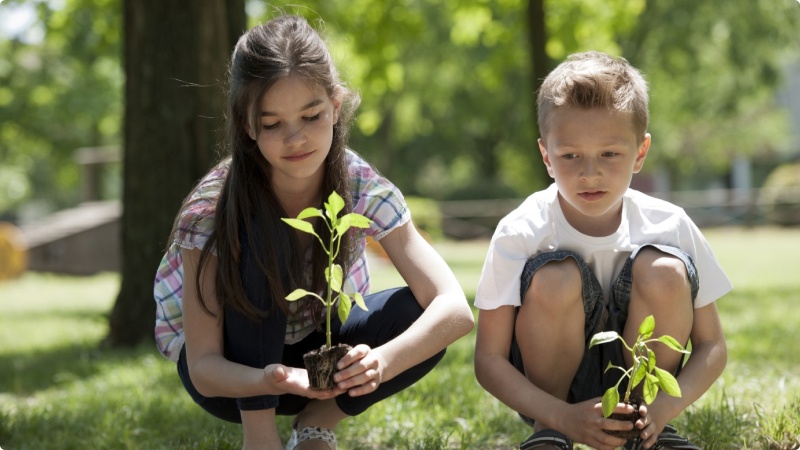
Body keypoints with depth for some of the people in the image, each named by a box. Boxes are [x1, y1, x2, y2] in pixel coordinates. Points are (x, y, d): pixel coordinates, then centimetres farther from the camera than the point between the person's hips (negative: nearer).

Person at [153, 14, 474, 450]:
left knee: (420, 316, -26)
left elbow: (455, 308, -29)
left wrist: (381, 361, -49)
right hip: (232, 369, -3)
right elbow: (203, 367, -26)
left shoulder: (364, 189, -20)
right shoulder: (212, 209, -27)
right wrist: (272, 380, -48)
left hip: (312, 354, 3)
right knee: (262, 237, -31)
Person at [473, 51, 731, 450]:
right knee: (555, 278, -29)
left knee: (664, 272, -24)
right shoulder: (519, 234, -19)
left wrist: (664, 408, -26)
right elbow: (489, 360, -16)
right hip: (549, 392, -2)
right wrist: (563, 417, -31)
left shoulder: (669, 227, -14)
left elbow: (711, 346, -6)